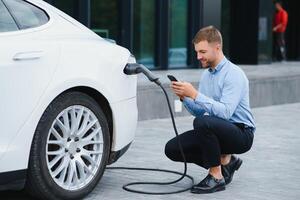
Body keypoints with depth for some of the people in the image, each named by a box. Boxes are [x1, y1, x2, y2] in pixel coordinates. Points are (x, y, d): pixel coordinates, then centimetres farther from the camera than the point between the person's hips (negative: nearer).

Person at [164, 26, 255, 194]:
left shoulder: (233, 74, -17)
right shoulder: (206, 74, 10)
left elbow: (224, 112, -29)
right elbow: (199, 111, 12)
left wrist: (194, 94, -30)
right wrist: (184, 97, -7)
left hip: (241, 134, -8)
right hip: (215, 130, 8)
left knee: (203, 123, -36)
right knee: (172, 149, -6)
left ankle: (217, 177, -18)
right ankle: (225, 161, 9)